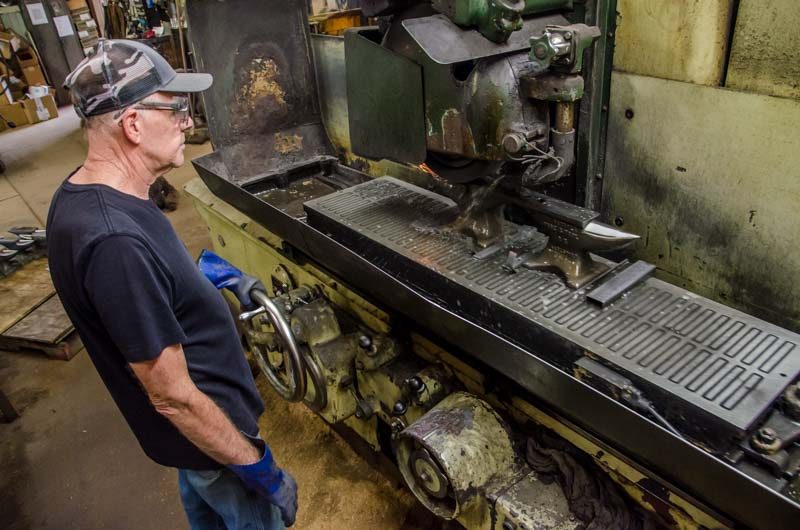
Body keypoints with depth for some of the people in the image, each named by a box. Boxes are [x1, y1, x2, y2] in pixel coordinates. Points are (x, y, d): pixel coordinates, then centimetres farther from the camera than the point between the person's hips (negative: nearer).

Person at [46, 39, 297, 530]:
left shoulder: (81, 192, -7)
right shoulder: (116, 243, -38)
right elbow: (173, 397, -31)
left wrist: (196, 276, 11)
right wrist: (261, 470, -20)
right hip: (207, 430, -8)